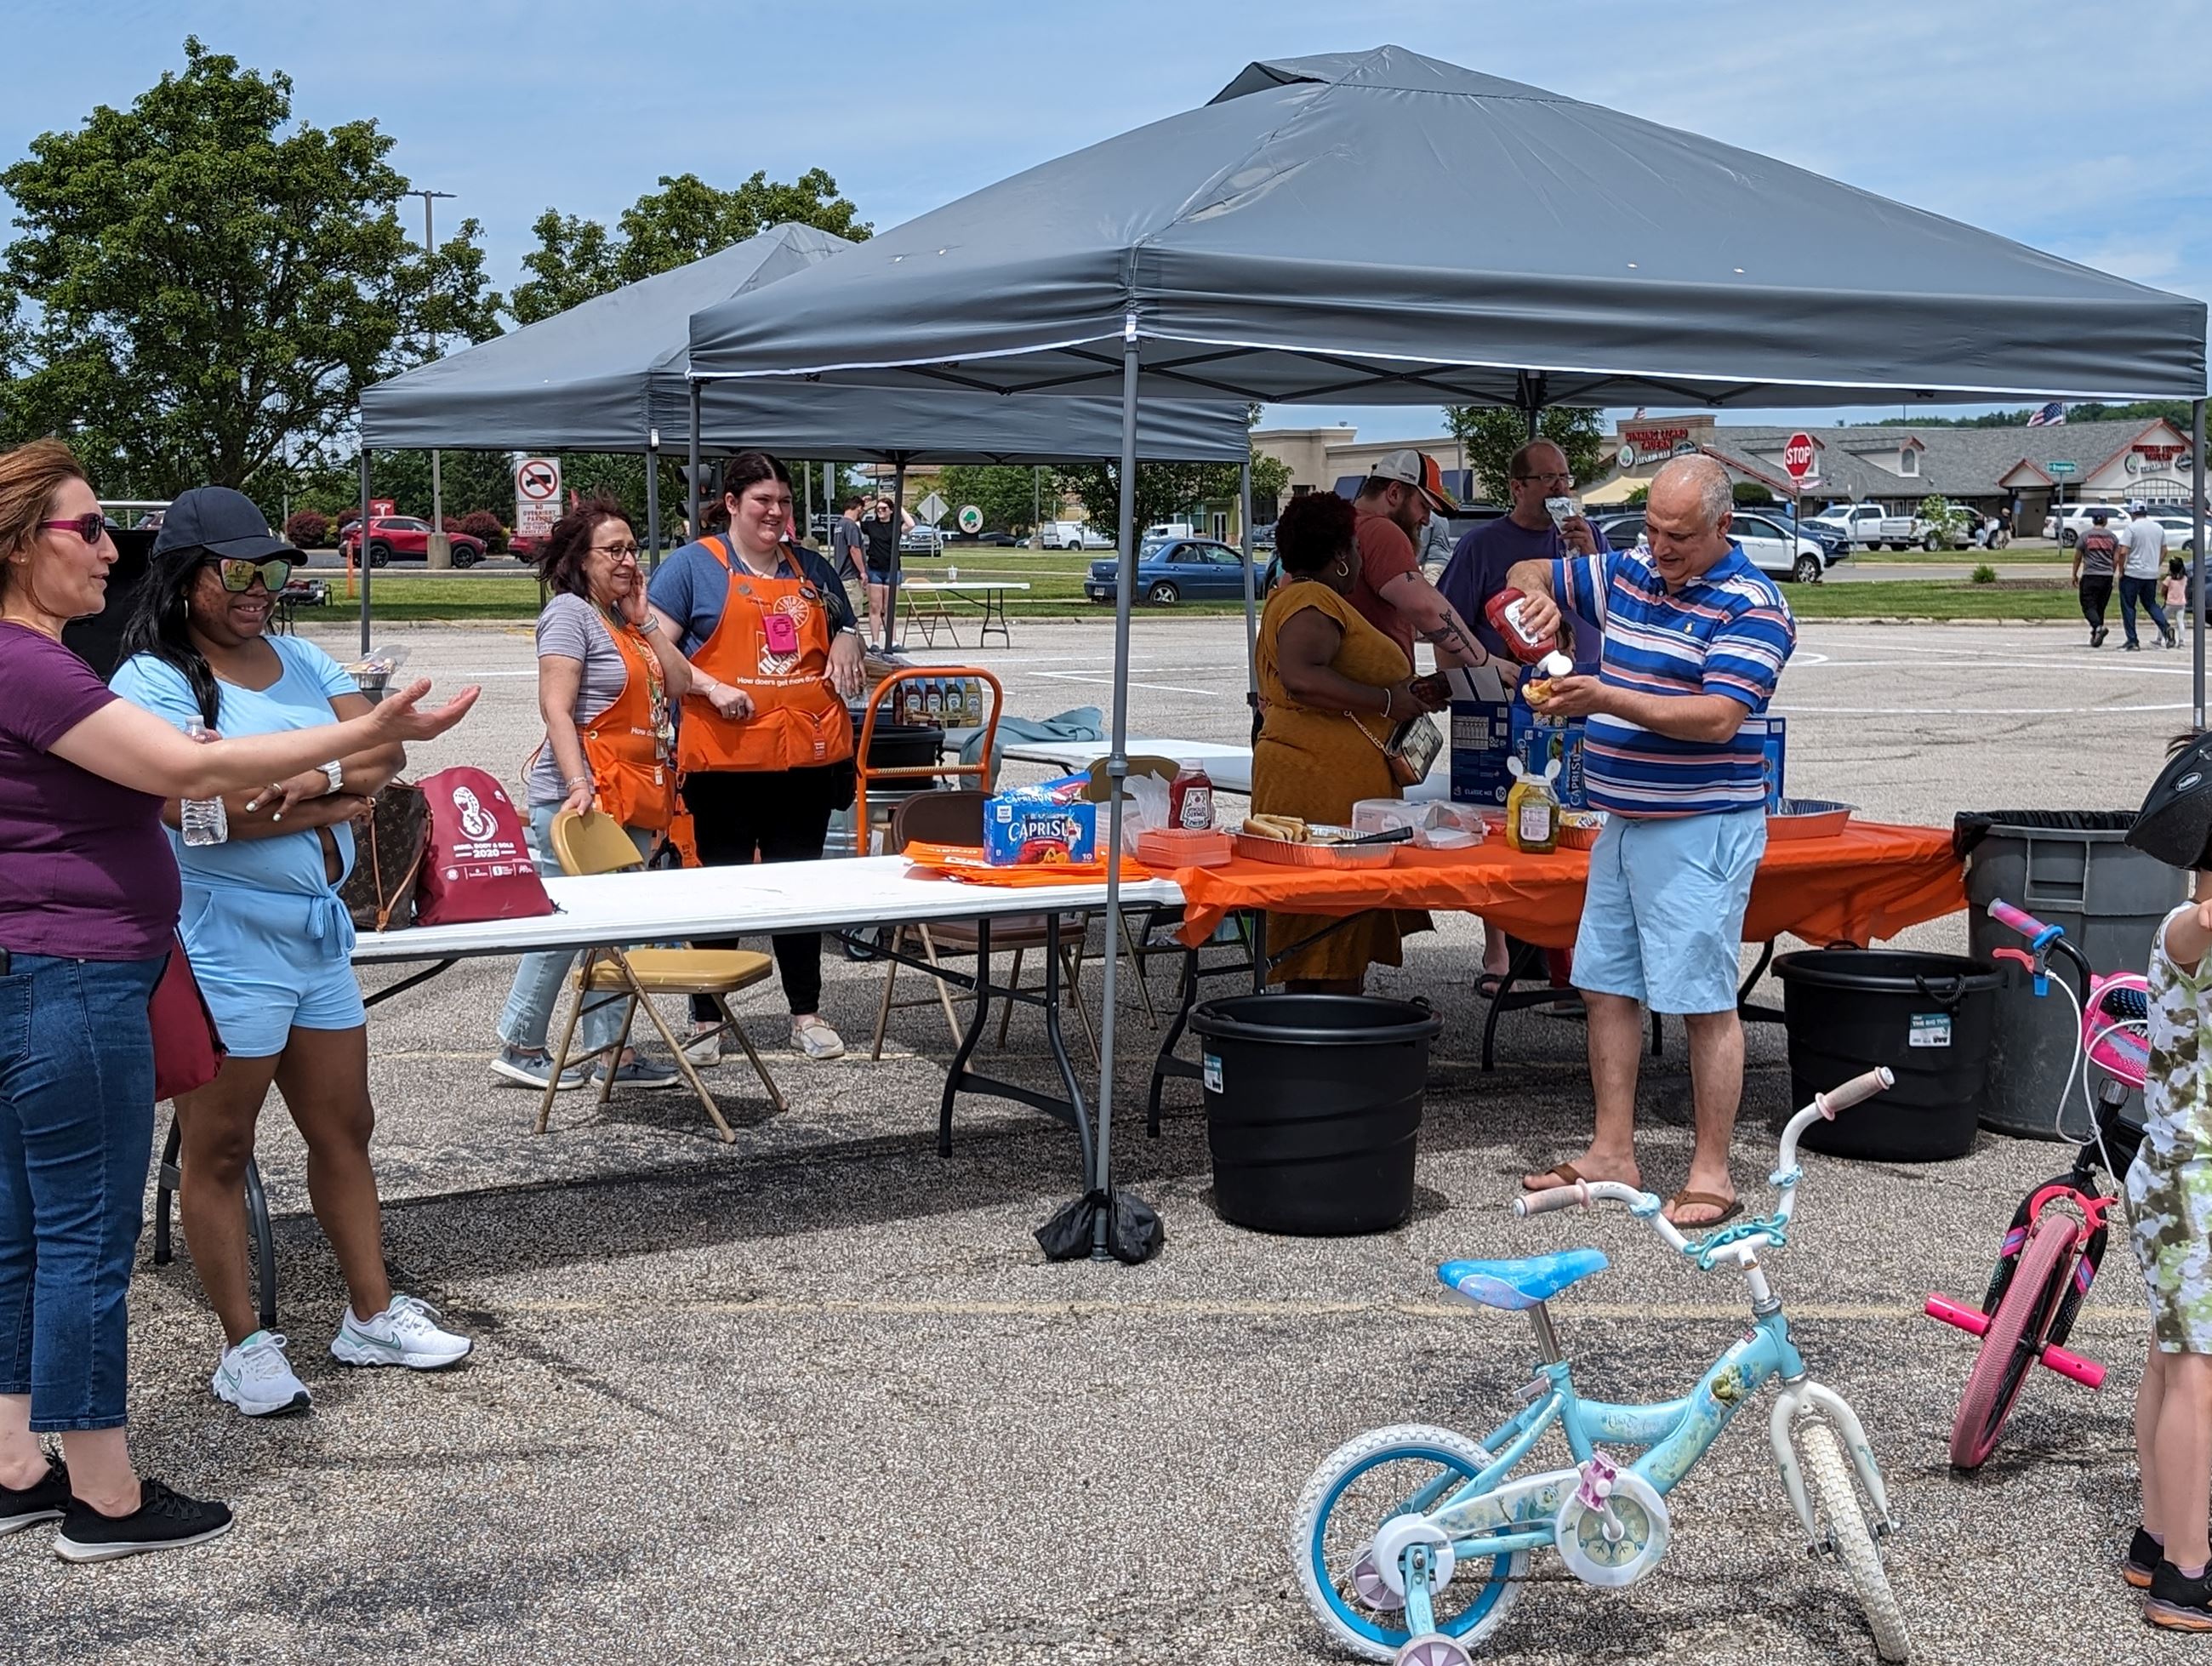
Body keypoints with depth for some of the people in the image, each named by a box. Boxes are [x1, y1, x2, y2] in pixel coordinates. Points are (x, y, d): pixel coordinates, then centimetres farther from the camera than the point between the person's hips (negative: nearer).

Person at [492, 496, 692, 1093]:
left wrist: (643, 620, 6)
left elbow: (679, 684, 13)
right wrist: (578, 786, -25)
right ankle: (519, 1047, 6)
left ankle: (611, 1052, 14)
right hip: (581, 797, -9)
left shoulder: (625, 618, 19)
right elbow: (556, 707, -16)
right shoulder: (570, 612, -8)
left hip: (631, 799, 9)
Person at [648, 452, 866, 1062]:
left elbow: (845, 629, 27)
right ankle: (707, 1017, 14)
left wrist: (846, 643, 3)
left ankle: (806, 1012, 21)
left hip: (807, 754, 4)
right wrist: (712, 689, -18)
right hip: (725, 756, -4)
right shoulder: (693, 565, 0)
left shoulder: (811, 568, 15)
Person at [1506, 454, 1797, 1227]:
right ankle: (1611, 1154, 20)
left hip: (1701, 829, -8)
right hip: (1624, 820, 8)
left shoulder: (1751, 606, -12)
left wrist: (1607, 699, -29)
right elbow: (1526, 572, 23)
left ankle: (1712, 1175, 4)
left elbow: (1717, 719, -22)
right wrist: (1536, 596, -2)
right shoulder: (1627, 574, 10)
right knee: (1606, 987, 11)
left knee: (1704, 1002, -4)